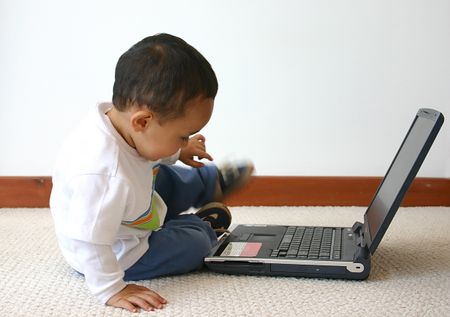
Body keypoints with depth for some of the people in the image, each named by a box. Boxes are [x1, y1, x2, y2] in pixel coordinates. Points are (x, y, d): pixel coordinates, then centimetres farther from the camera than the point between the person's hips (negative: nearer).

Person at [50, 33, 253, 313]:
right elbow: (89, 245, -40)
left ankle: (215, 181, 52)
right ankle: (205, 225, 39)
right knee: (195, 242, 5)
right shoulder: (106, 174, -49)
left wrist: (179, 152, 3)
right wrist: (112, 290, -30)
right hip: (120, 255, -7)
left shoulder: (117, 116, -22)